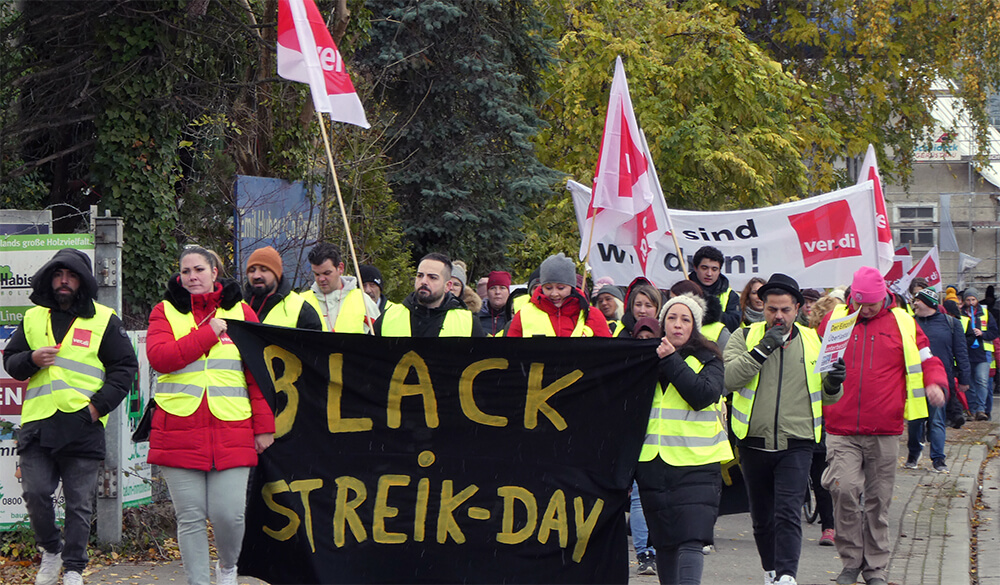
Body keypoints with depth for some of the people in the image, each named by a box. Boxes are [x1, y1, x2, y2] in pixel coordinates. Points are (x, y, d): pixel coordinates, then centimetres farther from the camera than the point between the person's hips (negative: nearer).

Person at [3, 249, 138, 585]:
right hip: (37, 424, 3)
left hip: (83, 425, -2)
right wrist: (31, 359, -5)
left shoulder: (104, 320, 5)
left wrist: (99, 405, -7)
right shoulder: (33, 318, 14)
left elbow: (125, 368, 5)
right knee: (35, 493, -2)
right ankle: (51, 551, 21)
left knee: (79, 503, 1)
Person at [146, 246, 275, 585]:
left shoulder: (241, 312, 11)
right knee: (190, 517, 0)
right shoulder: (166, 312, 9)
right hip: (179, 433, 0)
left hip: (231, 433, 0)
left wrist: (263, 426, 3)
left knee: (229, 514, -6)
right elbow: (159, 357, -10)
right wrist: (208, 332, -9)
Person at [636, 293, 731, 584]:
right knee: (663, 541, 8)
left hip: (696, 464, -4)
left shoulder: (707, 360, 4)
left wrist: (671, 361, -13)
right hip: (653, 462, 4)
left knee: (691, 540, -14)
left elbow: (703, 395, -14)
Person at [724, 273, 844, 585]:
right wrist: (762, 349, -20)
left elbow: (828, 397, 13)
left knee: (788, 513, -15)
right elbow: (729, 377, -15)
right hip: (755, 441, 1)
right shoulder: (745, 337, 3)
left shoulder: (814, 341, 7)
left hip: (796, 445, -1)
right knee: (762, 517, 13)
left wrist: (834, 383, -10)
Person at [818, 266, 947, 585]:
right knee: (845, 490, -16)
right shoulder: (833, 320, 7)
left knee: (878, 500, 6)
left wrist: (935, 383, -11)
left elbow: (928, 361, 11)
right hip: (841, 431, 0)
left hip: (884, 432, 1)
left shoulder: (902, 324, 6)